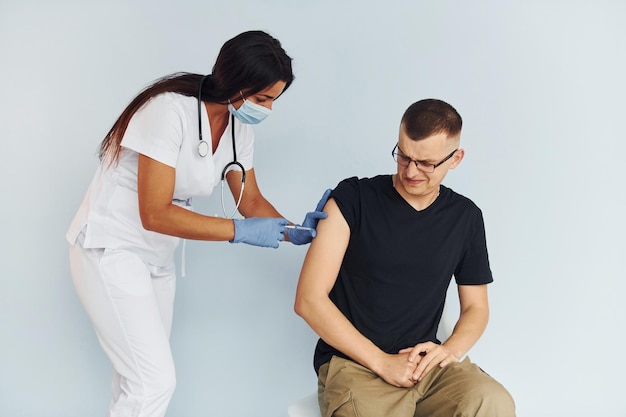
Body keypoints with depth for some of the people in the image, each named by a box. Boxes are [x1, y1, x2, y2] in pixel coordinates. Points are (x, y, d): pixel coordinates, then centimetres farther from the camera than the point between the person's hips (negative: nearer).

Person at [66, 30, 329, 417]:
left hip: (157, 255, 7)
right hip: (111, 248, -7)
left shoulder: (239, 125, -1)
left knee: (141, 377, 13)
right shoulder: (171, 109, -24)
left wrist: (294, 230, -12)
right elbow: (155, 214, -26)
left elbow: (251, 200, 5)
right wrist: (240, 230, -25)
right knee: (155, 381, -10)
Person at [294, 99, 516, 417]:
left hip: (426, 361, 4)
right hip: (353, 363, -3)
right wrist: (382, 362, -12)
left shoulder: (465, 217, 7)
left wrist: (451, 349, -7)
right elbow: (309, 300, -10)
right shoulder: (353, 199, -6)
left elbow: (476, 307, 15)